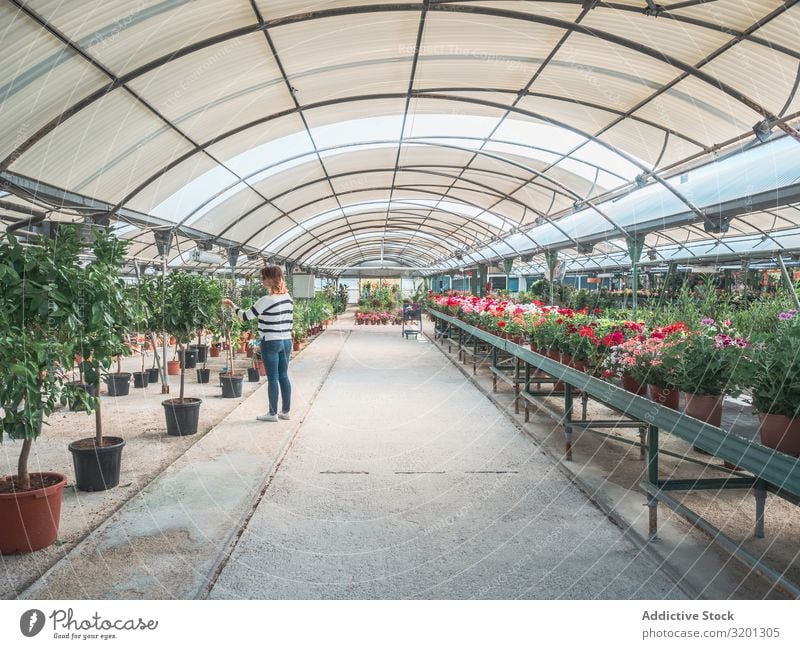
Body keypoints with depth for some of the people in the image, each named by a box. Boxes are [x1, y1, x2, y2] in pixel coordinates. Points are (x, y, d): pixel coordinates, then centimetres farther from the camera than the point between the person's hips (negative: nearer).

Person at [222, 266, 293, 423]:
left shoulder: (266, 300, -16)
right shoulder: (288, 298, 6)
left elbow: (246, 316, -9)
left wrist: (232, 305, 5)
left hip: (271, 343, -7)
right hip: (286, 342, 7)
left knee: (273, 379, 1)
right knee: (284, 376, 12)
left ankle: (273, 413, 9)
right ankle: (285, 411, 18)